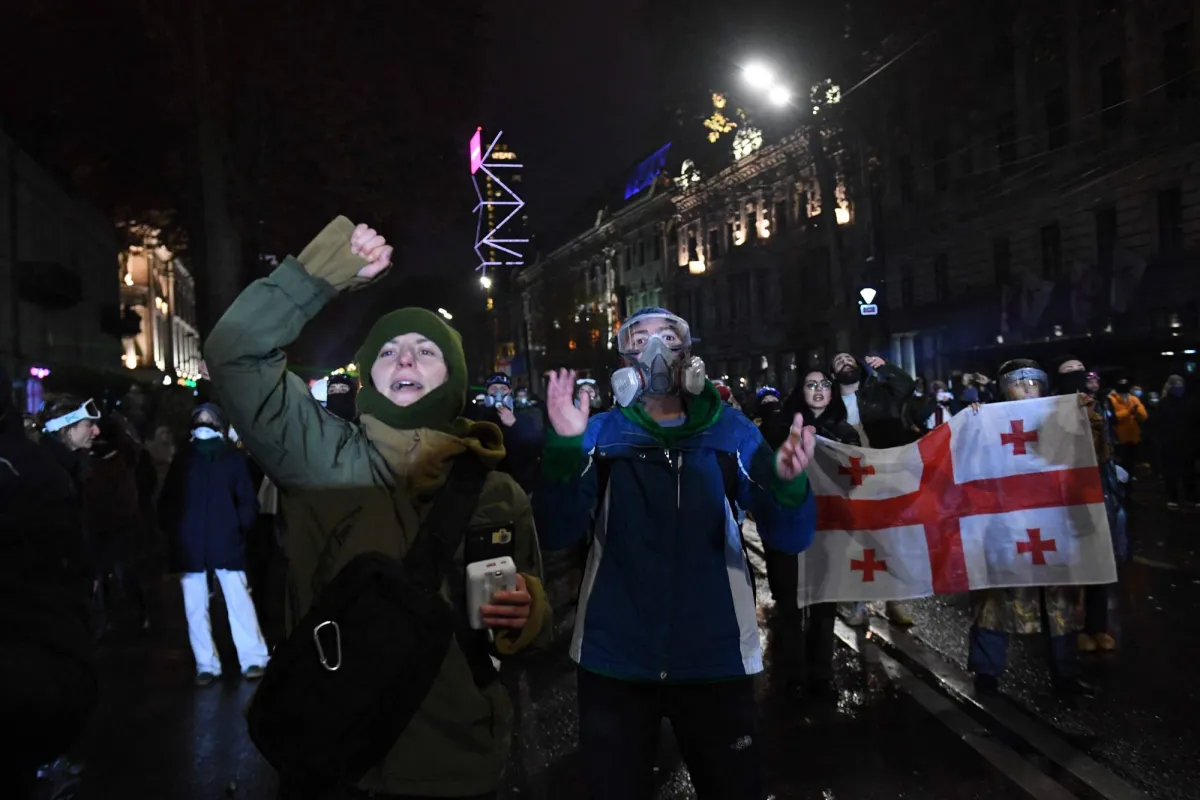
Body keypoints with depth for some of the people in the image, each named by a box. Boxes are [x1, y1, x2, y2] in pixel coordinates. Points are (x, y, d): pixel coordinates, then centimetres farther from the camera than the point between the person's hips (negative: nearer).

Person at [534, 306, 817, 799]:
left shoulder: (730, 431, -1)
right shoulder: (601, 434, -1)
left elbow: (789, 538, -7)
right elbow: (556, 535, -12)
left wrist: (788, 483, -29)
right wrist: (565, 448, -28)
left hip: (714, 660, 1)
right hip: (614, 662, 0)